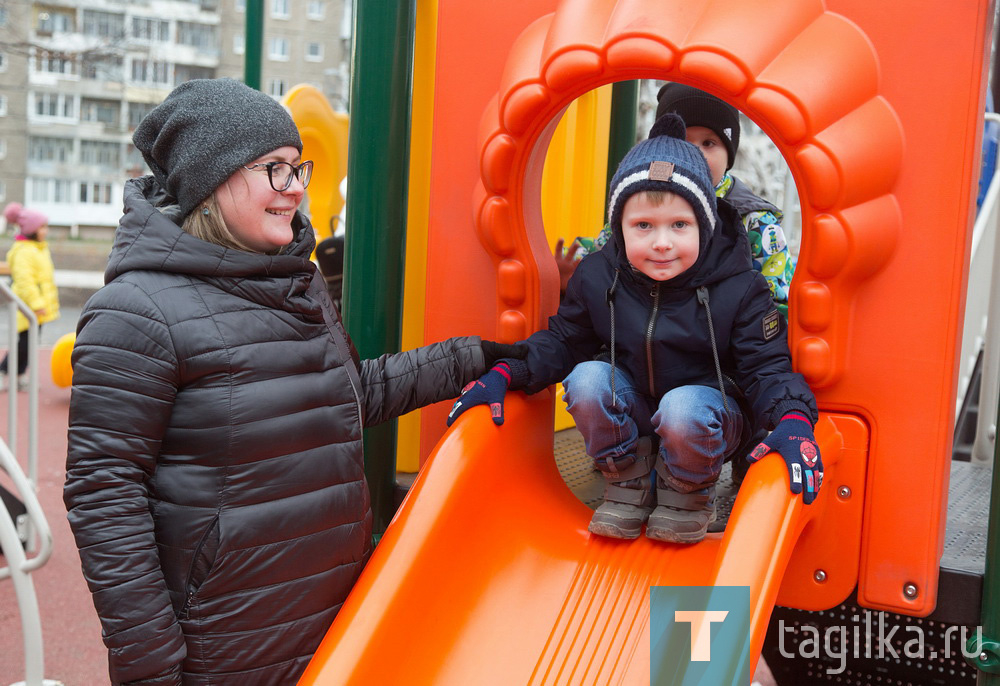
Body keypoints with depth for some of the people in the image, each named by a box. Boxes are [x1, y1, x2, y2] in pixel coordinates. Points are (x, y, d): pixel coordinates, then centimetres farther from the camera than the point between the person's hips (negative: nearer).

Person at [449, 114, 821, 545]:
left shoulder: (738, 288, -18)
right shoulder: (597, 278, -10)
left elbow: (766, 366, -16)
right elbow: (564, 340, 2)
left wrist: (793, 420, -36)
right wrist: (506, 372, -13)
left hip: (708, 407, -3)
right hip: (630, 415, 4)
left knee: (683, 411, -37)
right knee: (587, 379, -25)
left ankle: (689, 494, -2)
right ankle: (629, 484, -2)